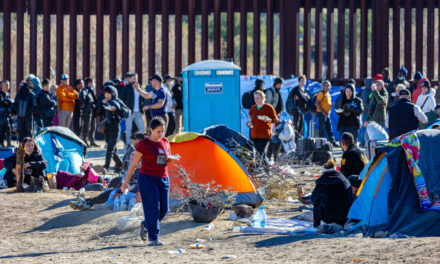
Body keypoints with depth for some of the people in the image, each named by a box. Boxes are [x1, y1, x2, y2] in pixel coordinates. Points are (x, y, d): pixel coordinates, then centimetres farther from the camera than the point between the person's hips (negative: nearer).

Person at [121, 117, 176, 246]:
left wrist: (170, 159, -5)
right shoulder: (143, 144, -7)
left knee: (163, 209, 2)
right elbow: (134, 164, -3)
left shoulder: (165, 142, 9)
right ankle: (153, 238, -6)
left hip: (163, 180, 6)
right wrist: (126, 182, -2)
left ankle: (145, 225, 28)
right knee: (153, 208, -11)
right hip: (147, 179, -6)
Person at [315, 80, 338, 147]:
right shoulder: (321, 93, -12)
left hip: (327, 114, 9)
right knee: (322, 128, -5)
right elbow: (317, 103, -19)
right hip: (322, 114, -9)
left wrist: (328, 112, 13)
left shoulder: (328, 94, 14)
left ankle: (332, 141, 17)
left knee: (329, 129, 12)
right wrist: (323, 112, -19)